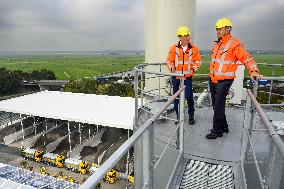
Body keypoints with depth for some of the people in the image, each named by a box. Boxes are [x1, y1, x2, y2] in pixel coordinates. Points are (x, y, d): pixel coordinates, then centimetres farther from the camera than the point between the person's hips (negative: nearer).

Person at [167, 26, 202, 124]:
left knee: (189, 96, -3)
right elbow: (170, 60, 4)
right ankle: (178, 116, 24)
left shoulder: (194, 48, 2)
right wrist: (171, 67, -15)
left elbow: (198, 61, 4)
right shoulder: (174, 48, 1)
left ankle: (191, 115, 17)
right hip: (176, 76, 1)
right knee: (176, 97, 8)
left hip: (188, 76, -1)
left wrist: (194, 68, -13)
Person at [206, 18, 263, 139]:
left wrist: (253, 70, -28)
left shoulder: (234, 44, -9)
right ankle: (223, 127, 29)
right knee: (216, 105, 14)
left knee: (219, 106, -5)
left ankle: (217, 131, 8)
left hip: (224, 81, -8)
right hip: (213, 80, 9)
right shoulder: (217, 44, 15)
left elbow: (246, 58, -14)